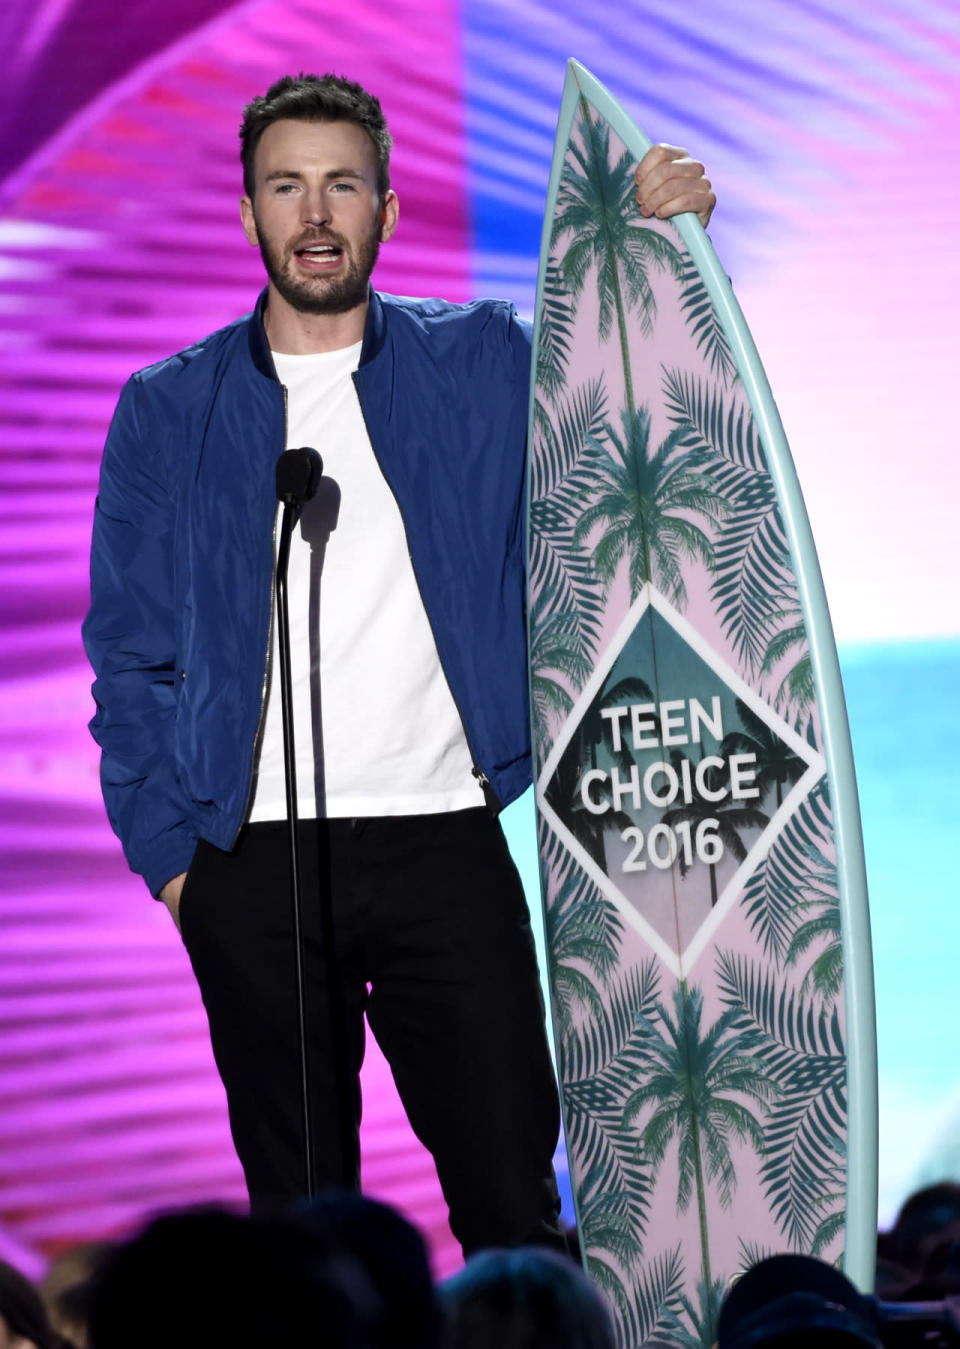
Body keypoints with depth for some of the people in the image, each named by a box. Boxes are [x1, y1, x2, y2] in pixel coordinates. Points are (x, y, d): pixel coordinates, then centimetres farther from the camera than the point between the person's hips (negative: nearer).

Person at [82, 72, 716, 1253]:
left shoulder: (482, 363, 7)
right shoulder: (170, 410, 7)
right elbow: (129, 653, 8)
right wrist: (165, 851, -1)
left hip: (445, 845, 0)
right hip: (256, 864, 0)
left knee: (515, 1203, -1)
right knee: (297, 1212, 6)